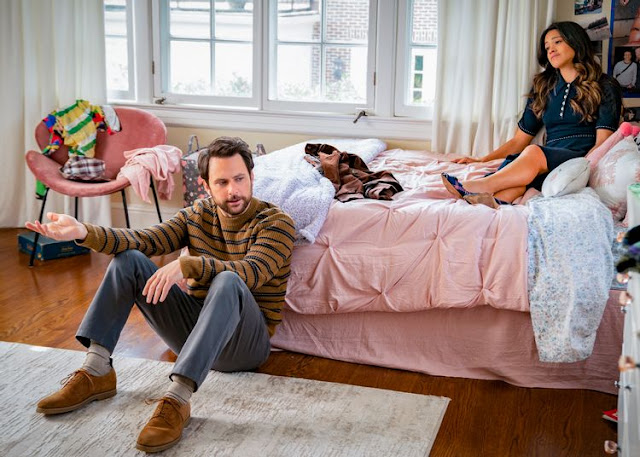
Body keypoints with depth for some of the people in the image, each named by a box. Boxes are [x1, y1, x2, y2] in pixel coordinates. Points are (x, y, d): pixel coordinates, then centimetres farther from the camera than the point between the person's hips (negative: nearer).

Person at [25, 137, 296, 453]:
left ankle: (178, 397, -43)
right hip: (193, 327, 5)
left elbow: (251, 273, -28)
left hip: (245, 342, -5)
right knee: (128, 260, -7)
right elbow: (145, 240, -8)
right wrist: (84, 232, -24)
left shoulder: (276, 223, -10)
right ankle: (96, 373, -15)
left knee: (228, 281, -37)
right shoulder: (197, 215, 5)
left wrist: (187, 265, -41)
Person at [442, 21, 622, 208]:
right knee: (512, 162, -31)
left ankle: (470, 188, -42)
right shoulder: (543, 90, 23)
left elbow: (602, 143, -3)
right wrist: (482, 160, 7)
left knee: (534, 152, -35)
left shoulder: (604, 87, 8)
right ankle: (498, 199, -60)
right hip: (548, 164, 4)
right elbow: (518, 141, 21)